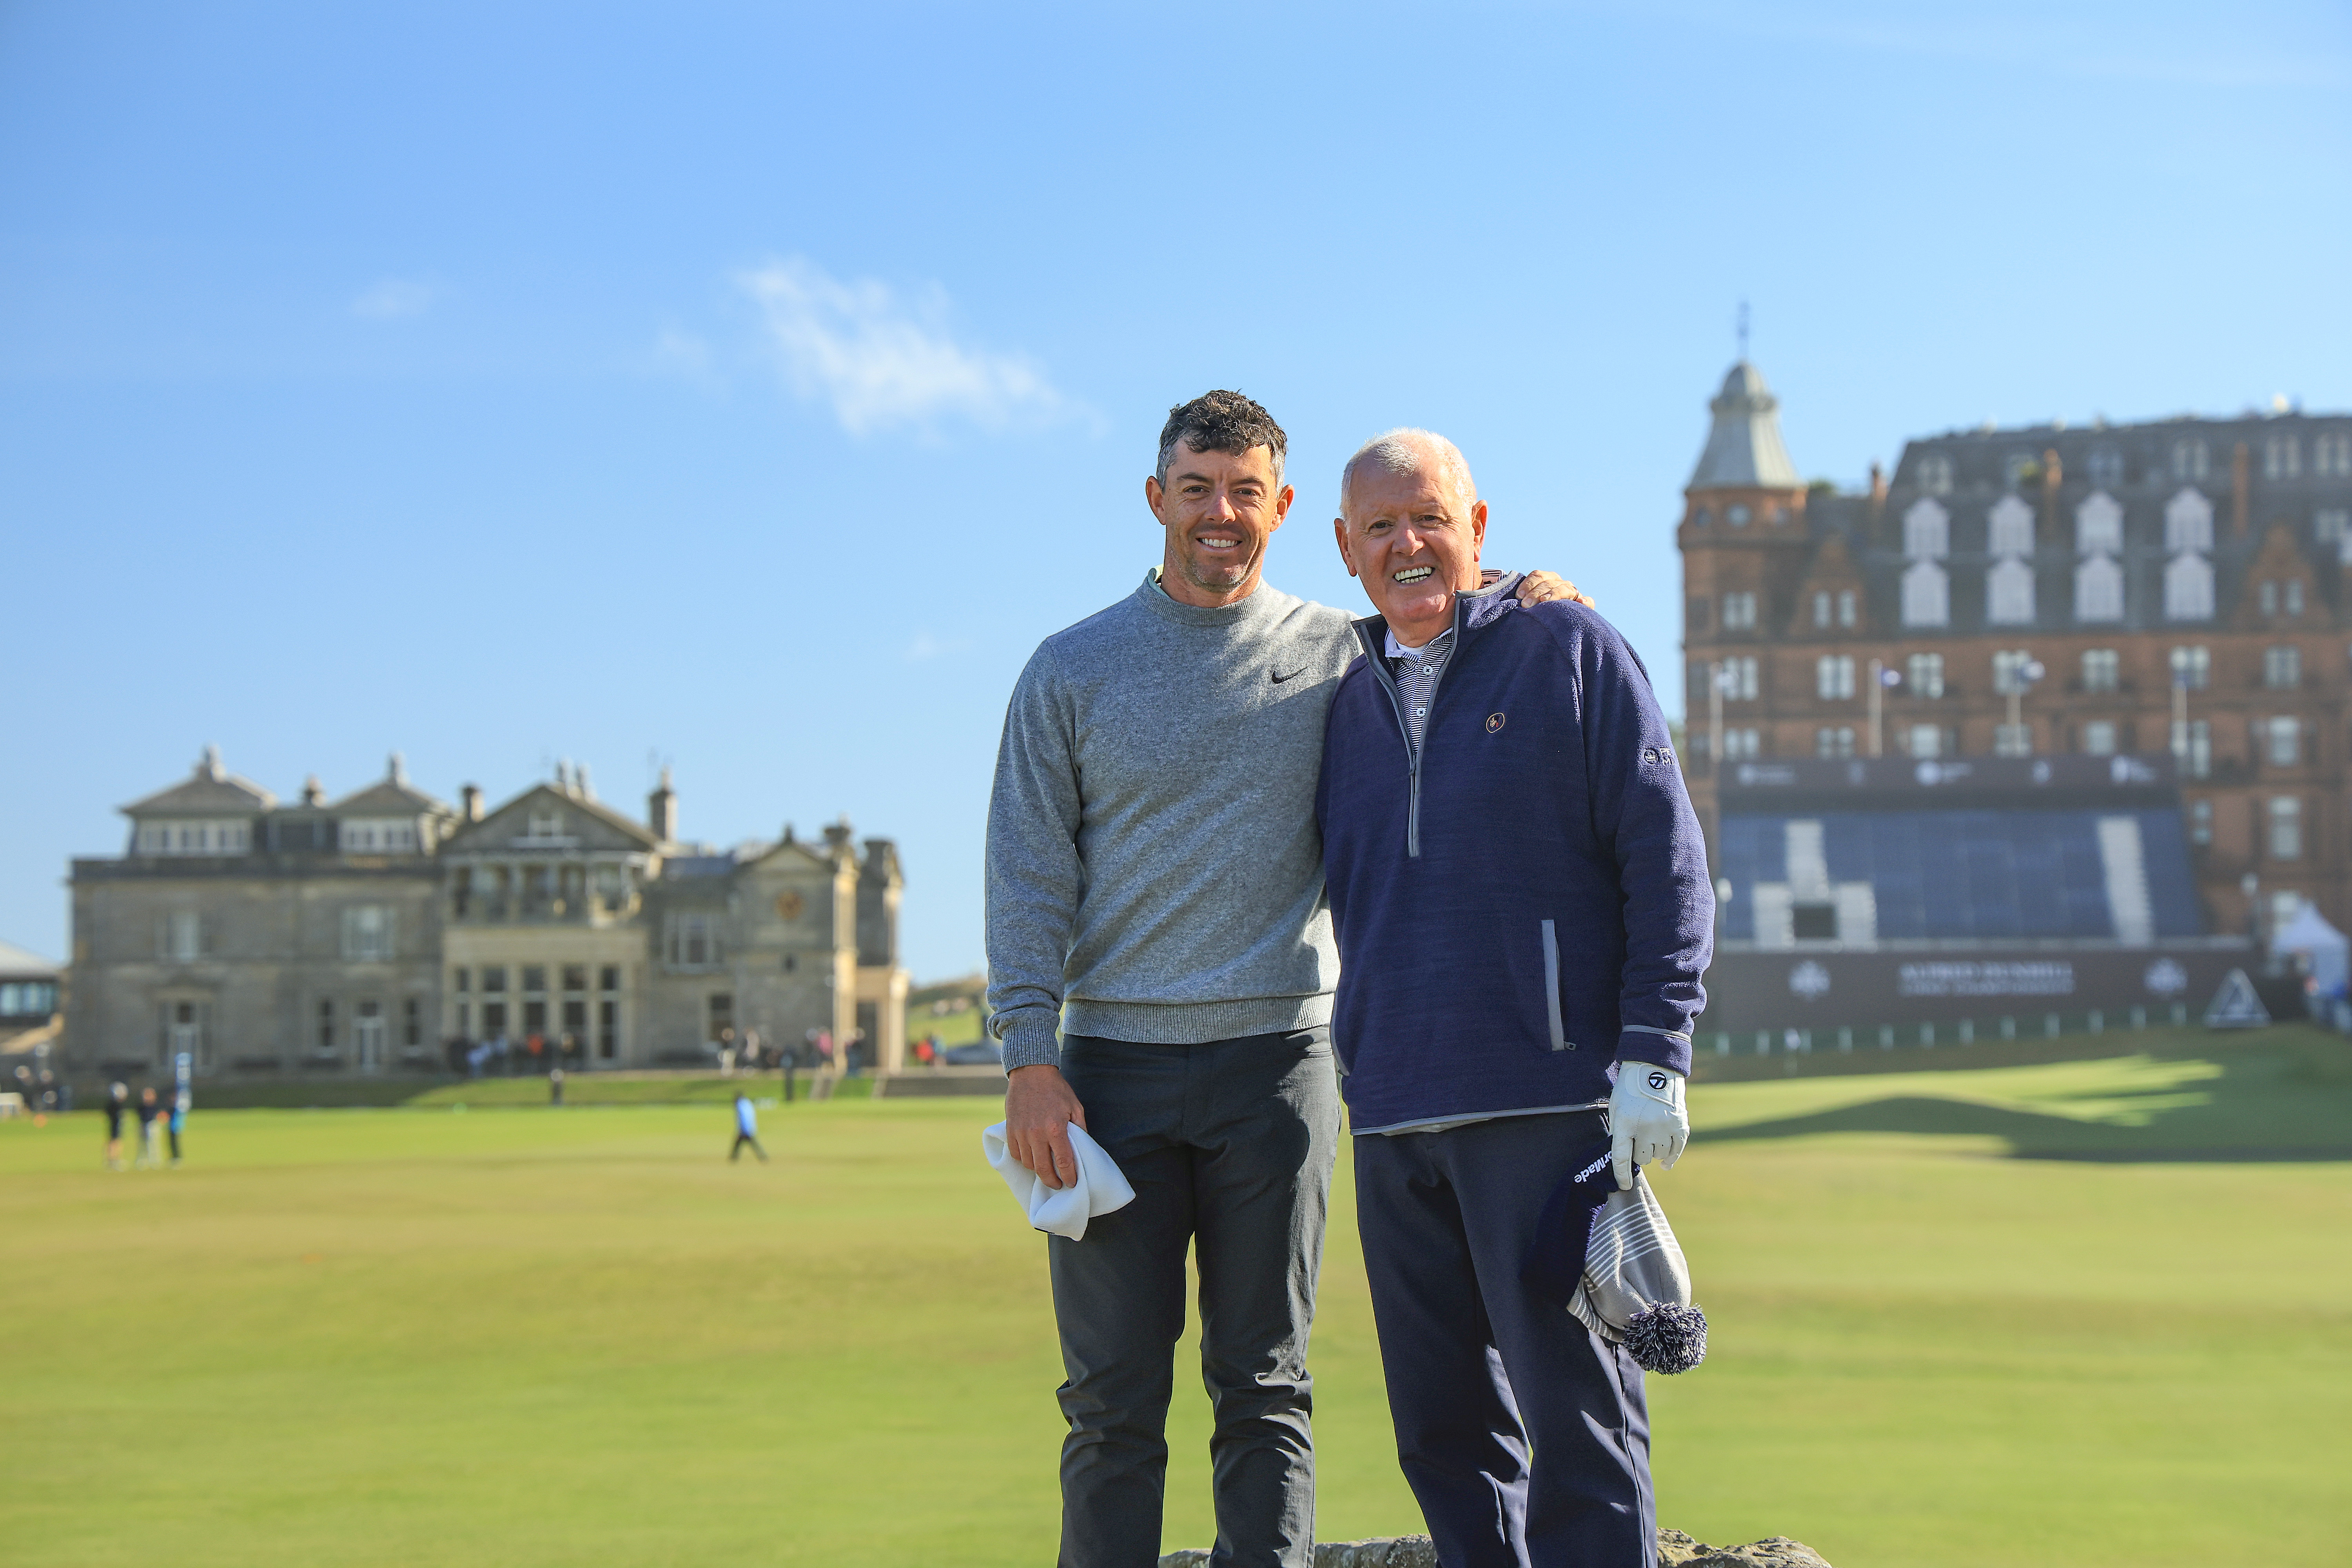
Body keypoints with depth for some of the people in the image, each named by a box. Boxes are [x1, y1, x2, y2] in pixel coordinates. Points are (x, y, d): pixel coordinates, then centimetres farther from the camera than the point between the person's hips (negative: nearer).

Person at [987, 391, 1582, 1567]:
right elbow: (1027, 873, 2)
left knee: (1266, 1391, 4)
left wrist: (1525, 607, 0)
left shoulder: (1339, 655, 9)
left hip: (1276, 1060, 1)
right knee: (1113, 1396, 0)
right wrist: (1030, 1058, -8)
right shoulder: (1072, 669, 7)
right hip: (1114, 1066, 0)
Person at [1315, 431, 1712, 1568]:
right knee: (1443, 1427, 9)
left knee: (1576, 1411, -4)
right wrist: (1360, 1066, 15)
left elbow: (1667, 861, -2)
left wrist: (1652, 1054, -11)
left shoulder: (1570, 652, 2)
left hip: (1545, 1102, -5)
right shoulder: (1348, 694, 16)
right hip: (1390, 1115, 5)